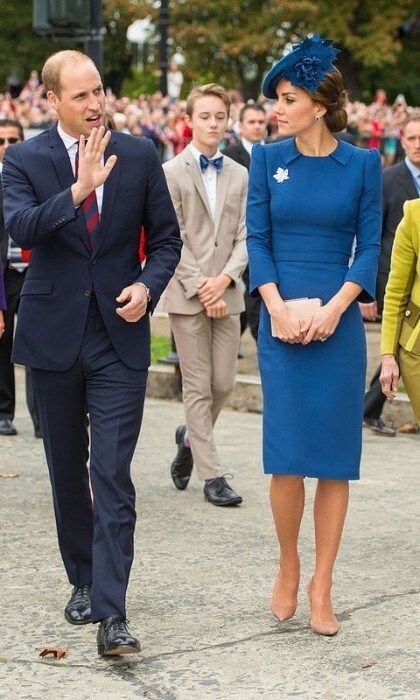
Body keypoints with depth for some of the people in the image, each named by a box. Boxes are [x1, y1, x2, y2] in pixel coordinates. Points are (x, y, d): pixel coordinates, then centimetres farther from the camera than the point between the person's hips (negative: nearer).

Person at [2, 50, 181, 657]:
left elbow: (167, 237, 9)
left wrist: (147, 286, -10)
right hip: (54, 334, 1)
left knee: (114, 477, -9)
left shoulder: (140, 156, 2)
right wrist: (79, 189, -32)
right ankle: (83, 580, 32)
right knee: (67, 471, 14)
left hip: (120, 336, -1)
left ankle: (111, 612, -10)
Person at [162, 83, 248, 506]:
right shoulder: (172, 173, -1)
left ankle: (190, 438, 32)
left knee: (224, 383, 4)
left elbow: (245, 236, 6)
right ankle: (211, 475, 4)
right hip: (187, 294, -4)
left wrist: (225, 278, -10)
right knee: (198, 387, -1)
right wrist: (201, 288, -12)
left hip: (226, 293, 4)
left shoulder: (239, 175, 11)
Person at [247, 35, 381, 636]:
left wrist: (335, 308, -12)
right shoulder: (268, 160, 5)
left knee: (336, 456, 2)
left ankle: (321, 589, 11)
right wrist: (278, 308, -10)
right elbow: (256, 238, 3)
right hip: (281, 322, 0)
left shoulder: (362, 164, 2)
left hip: (338, 323, 0)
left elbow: (370, 246, 1)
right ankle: (288, 570, 18)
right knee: (287, 454, -4)